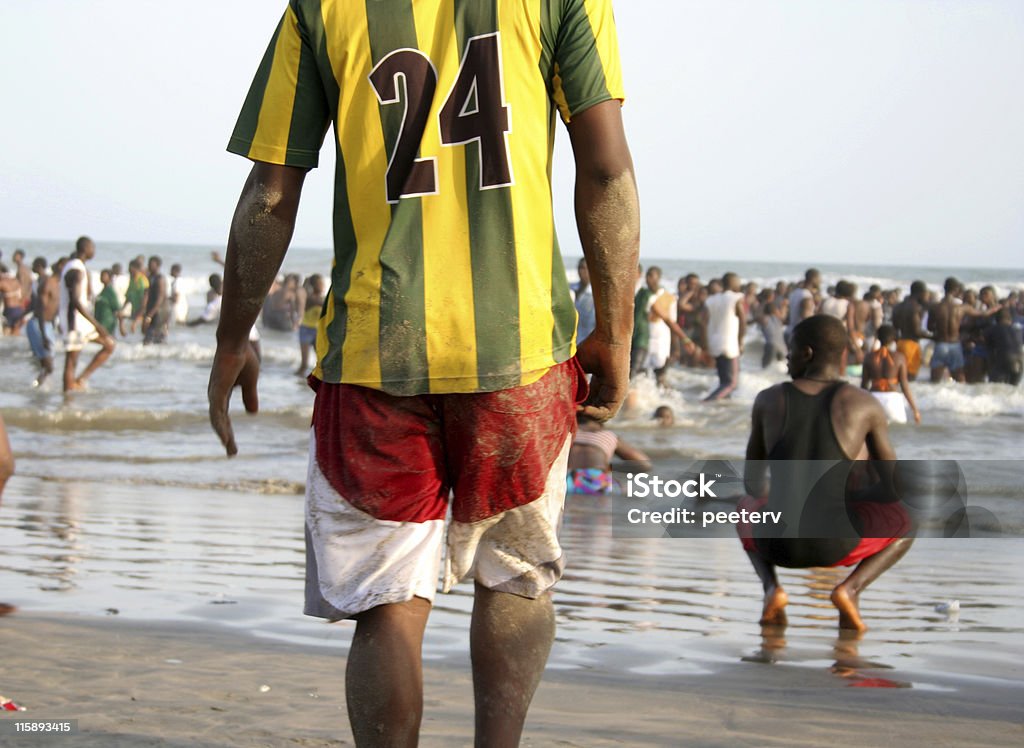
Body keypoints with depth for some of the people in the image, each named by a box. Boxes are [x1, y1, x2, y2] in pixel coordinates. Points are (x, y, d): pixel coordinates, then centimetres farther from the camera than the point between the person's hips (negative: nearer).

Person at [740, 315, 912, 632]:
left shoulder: (768, 400, 4)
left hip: (778, 542, 2)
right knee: (906, 521, 29)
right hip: (836, 544, -2)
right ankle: (851, 588, 2)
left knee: (747, 509, 39)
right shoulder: (865, 406, -1)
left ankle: (771, 584, 9)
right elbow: (892, 488, 7)